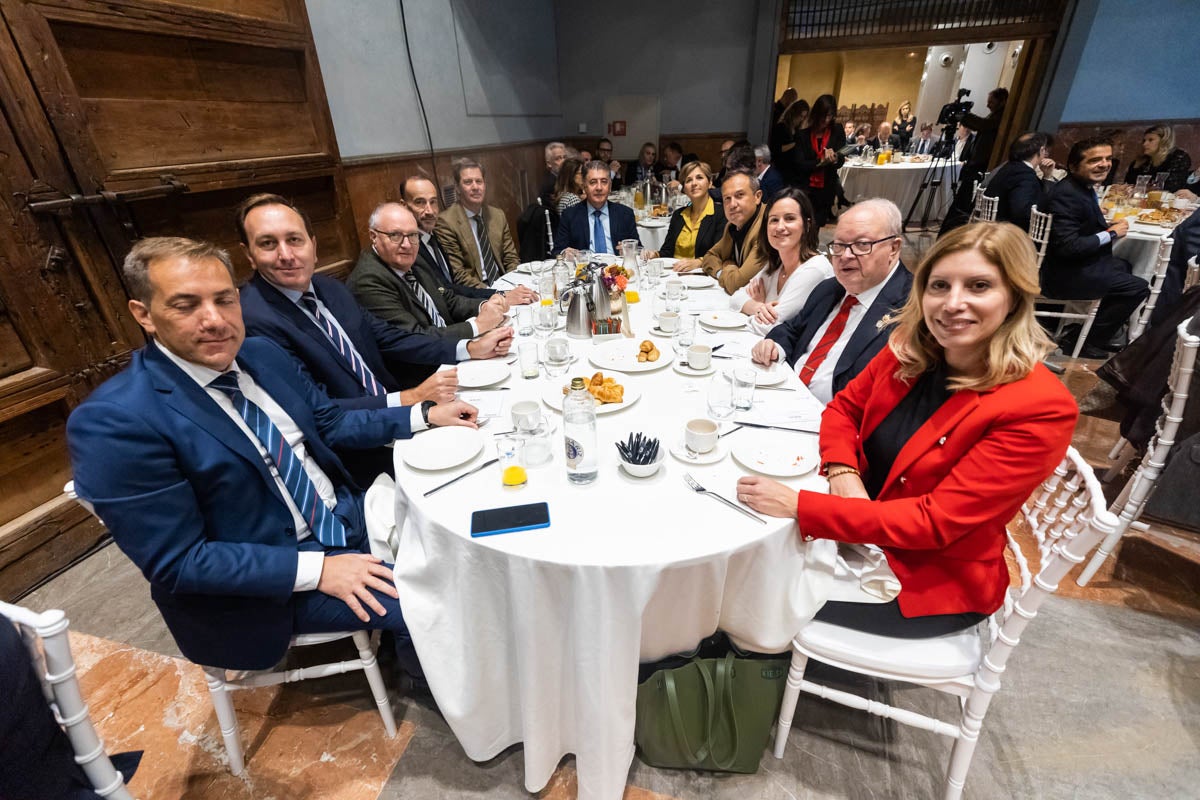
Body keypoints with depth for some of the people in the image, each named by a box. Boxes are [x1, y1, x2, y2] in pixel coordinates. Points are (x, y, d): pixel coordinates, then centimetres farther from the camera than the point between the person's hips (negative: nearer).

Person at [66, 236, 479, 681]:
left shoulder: (263, 354, 0)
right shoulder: (114, 421, -20)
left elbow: (329, 423, 11)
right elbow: (175, 562, -19)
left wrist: (425, 415, 1)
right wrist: (317, 569, -25)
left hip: (347, 513, 7)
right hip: (273, 578, -6)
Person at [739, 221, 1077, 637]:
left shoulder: (1041, 409, -25)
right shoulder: (910, 347, -8)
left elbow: (934, 522, -28)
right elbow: (844, 408, 4)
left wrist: (799, 506, -34)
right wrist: (842, 472, -17)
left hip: (933, 580, -5)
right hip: (862, 533, 5)